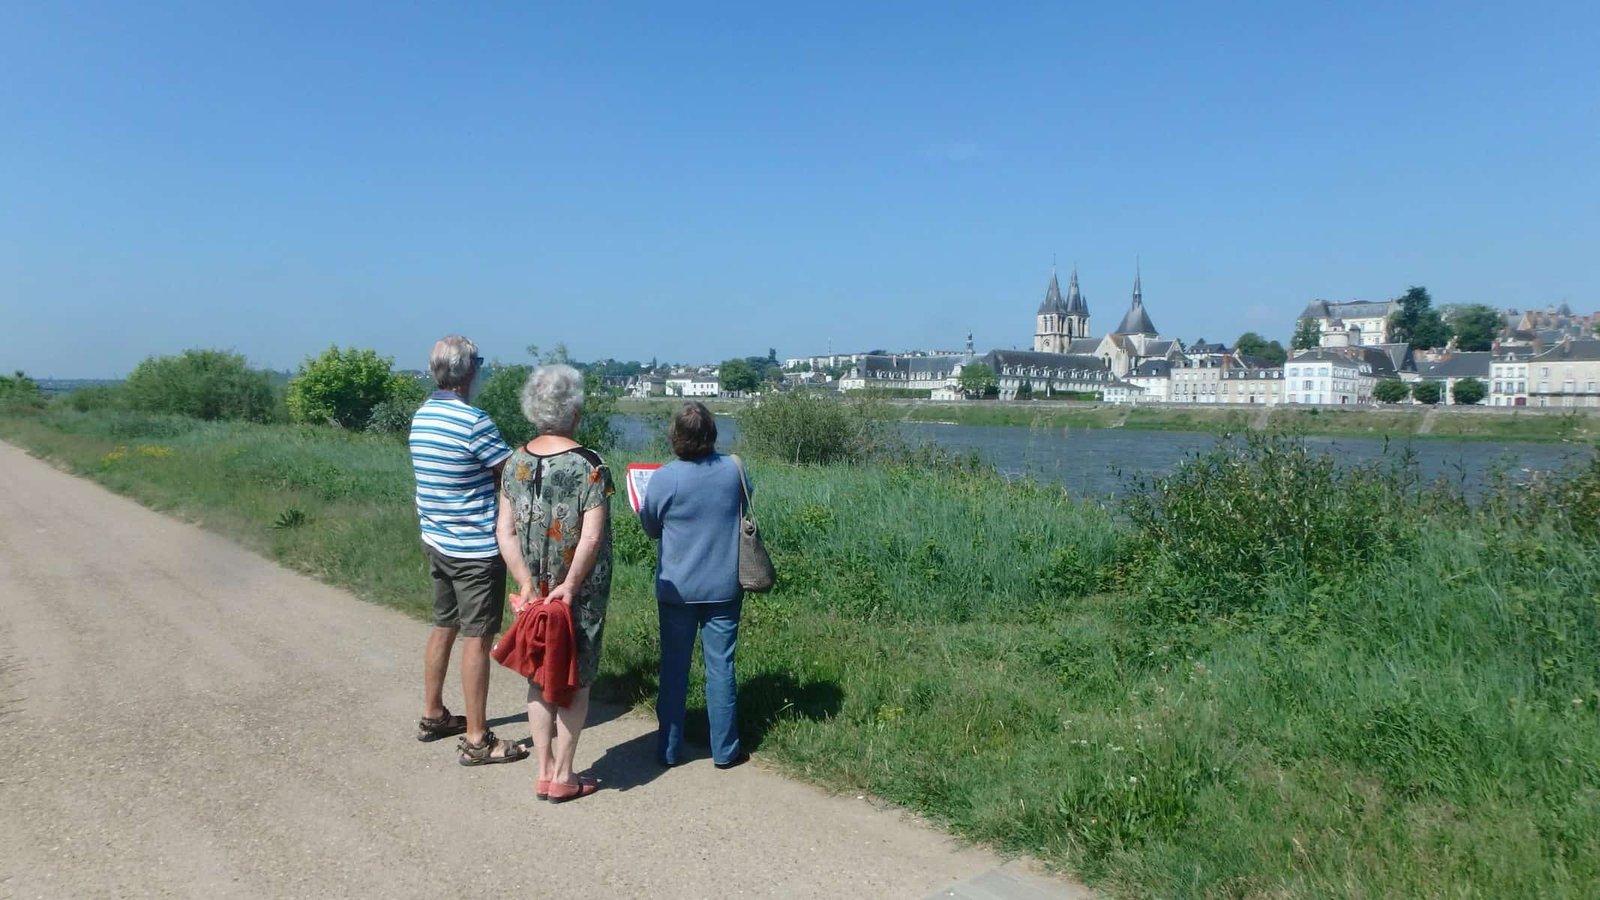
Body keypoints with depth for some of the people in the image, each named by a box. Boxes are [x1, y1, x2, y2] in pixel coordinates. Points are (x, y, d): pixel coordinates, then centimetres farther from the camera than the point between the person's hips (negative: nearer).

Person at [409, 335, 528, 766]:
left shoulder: (420, 417, 5)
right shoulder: (473, 421, -21)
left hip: (437, 541, 8)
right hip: (476, 547, -8)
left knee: (443, 626, 19)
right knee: (476, 638, -2)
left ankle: (432, 715, 32)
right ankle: (476, 740, 5)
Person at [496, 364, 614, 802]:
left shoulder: (516, 463, 0)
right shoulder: (589, 465, -14)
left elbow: (505, 531, -4)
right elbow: (591, 537, -21)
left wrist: (526, 583, -8)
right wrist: (570, 586, -17)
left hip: (534, 589, 4)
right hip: (581, 594, -4)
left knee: (539, 677, 16)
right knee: (576, 681, 10)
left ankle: (544, 771, 24)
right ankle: (562, 777, 17)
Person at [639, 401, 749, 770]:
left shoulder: (663, 478, -15)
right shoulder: (735, 469, -8)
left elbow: (651, 527, 0)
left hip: (676, 590, -1)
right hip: (724, 588, 1)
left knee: (674, 667, 11)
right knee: (721, 666, 9)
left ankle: (668, 749, 21)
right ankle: (725, 750, 17)